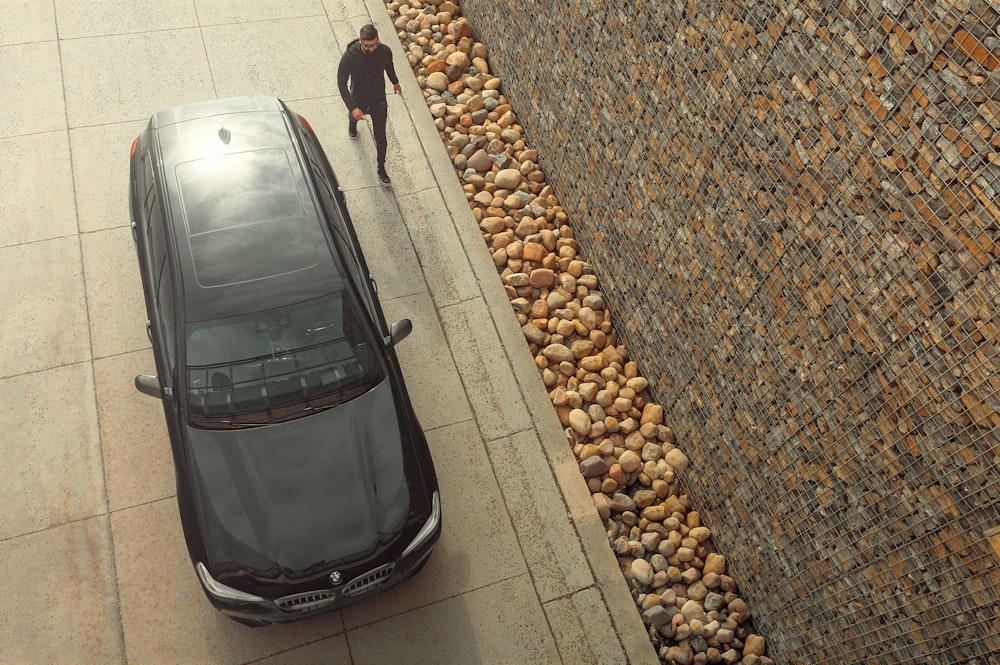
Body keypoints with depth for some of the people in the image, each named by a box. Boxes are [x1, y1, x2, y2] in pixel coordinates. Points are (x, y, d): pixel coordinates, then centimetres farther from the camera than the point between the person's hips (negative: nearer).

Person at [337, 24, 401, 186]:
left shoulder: (384, 51, -24)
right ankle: (352, 125, 74)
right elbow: (341, 83, -24)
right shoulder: (349, 57, -33)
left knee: (381, 137, 4)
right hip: (358, 100, -1)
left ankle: (381, 169, 25)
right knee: (354, 116, 34)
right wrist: (352, 108, -33)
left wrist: (395, 82, 20)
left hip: (379, 100, 1)